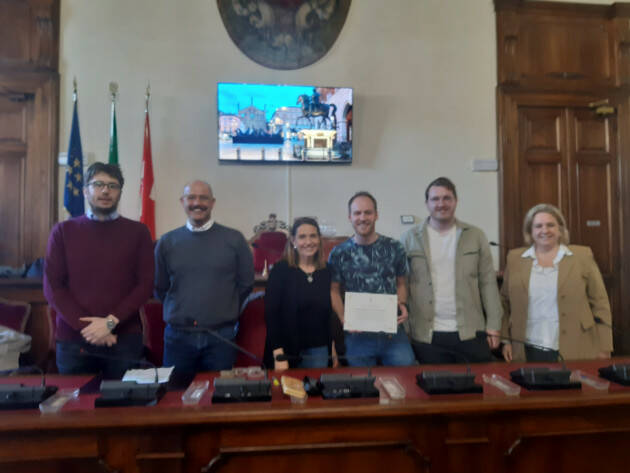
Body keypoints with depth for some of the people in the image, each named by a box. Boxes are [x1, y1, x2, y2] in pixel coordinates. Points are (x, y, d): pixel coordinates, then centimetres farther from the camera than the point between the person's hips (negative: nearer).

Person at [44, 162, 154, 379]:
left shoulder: (137, 232, 4)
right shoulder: (63, 231, 7)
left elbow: (145, 284, -1)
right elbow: (52, 286, 1)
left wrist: (111, 321, -12)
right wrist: (85, 326, -10)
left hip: (125, 338, -1)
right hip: (73, 338, 1)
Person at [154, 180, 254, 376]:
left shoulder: (234, 240, -1)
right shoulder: (167, 242, 4)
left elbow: (245, 283, 5)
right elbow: (159, 288, 11)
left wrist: (224, 311, 6)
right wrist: (180, 311, 9)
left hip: (221, 336, -1)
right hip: (177, 335, 1)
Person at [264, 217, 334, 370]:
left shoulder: (327, 272, 4)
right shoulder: (280, 270, -7)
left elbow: (331, 313, 10)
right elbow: (271, 314, -9)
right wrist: (278, 356, -14)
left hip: (319, 351, 3)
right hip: (288, 350, -3)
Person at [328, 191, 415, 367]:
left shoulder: (394, 248, 2)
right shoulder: (339, 253, -1)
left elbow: (401, 283, 12)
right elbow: (334, 290, 4)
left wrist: (402, 305, -7)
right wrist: (344, 319, -9)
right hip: (358, 336, 0)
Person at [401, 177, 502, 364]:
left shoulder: (475, 236, 5)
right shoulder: (410, 238, 2)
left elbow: (488, 282, 5)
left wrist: (493, 326, 1)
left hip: (470, 333, 1)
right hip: (426, 336, -1)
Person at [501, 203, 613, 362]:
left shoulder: (582, 255, 3)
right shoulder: (514, 258, 5)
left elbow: (599, 303, 2)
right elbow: (505, 302, 9)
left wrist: (603, 347, -1)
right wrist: (505, 340, 3)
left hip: (574, 350, -1)